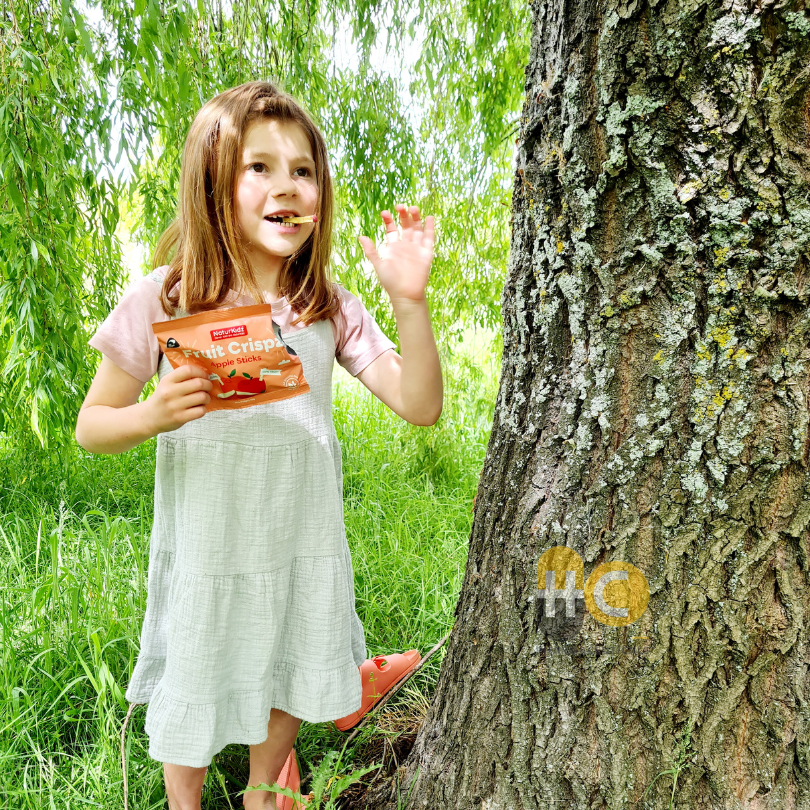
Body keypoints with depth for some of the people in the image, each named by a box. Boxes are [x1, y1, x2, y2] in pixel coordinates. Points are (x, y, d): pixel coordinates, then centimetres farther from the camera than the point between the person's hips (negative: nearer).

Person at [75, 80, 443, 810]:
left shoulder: (331, 310, -6)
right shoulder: (163, 300, -13)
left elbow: (420, 406, -11)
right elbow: (92, 426, -5)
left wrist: (410, 301, -23)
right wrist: (154, 414, -27)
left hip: (307, 550, 3)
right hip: (206, 553, -2)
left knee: (290, 686, 24)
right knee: (193, 701, 19)